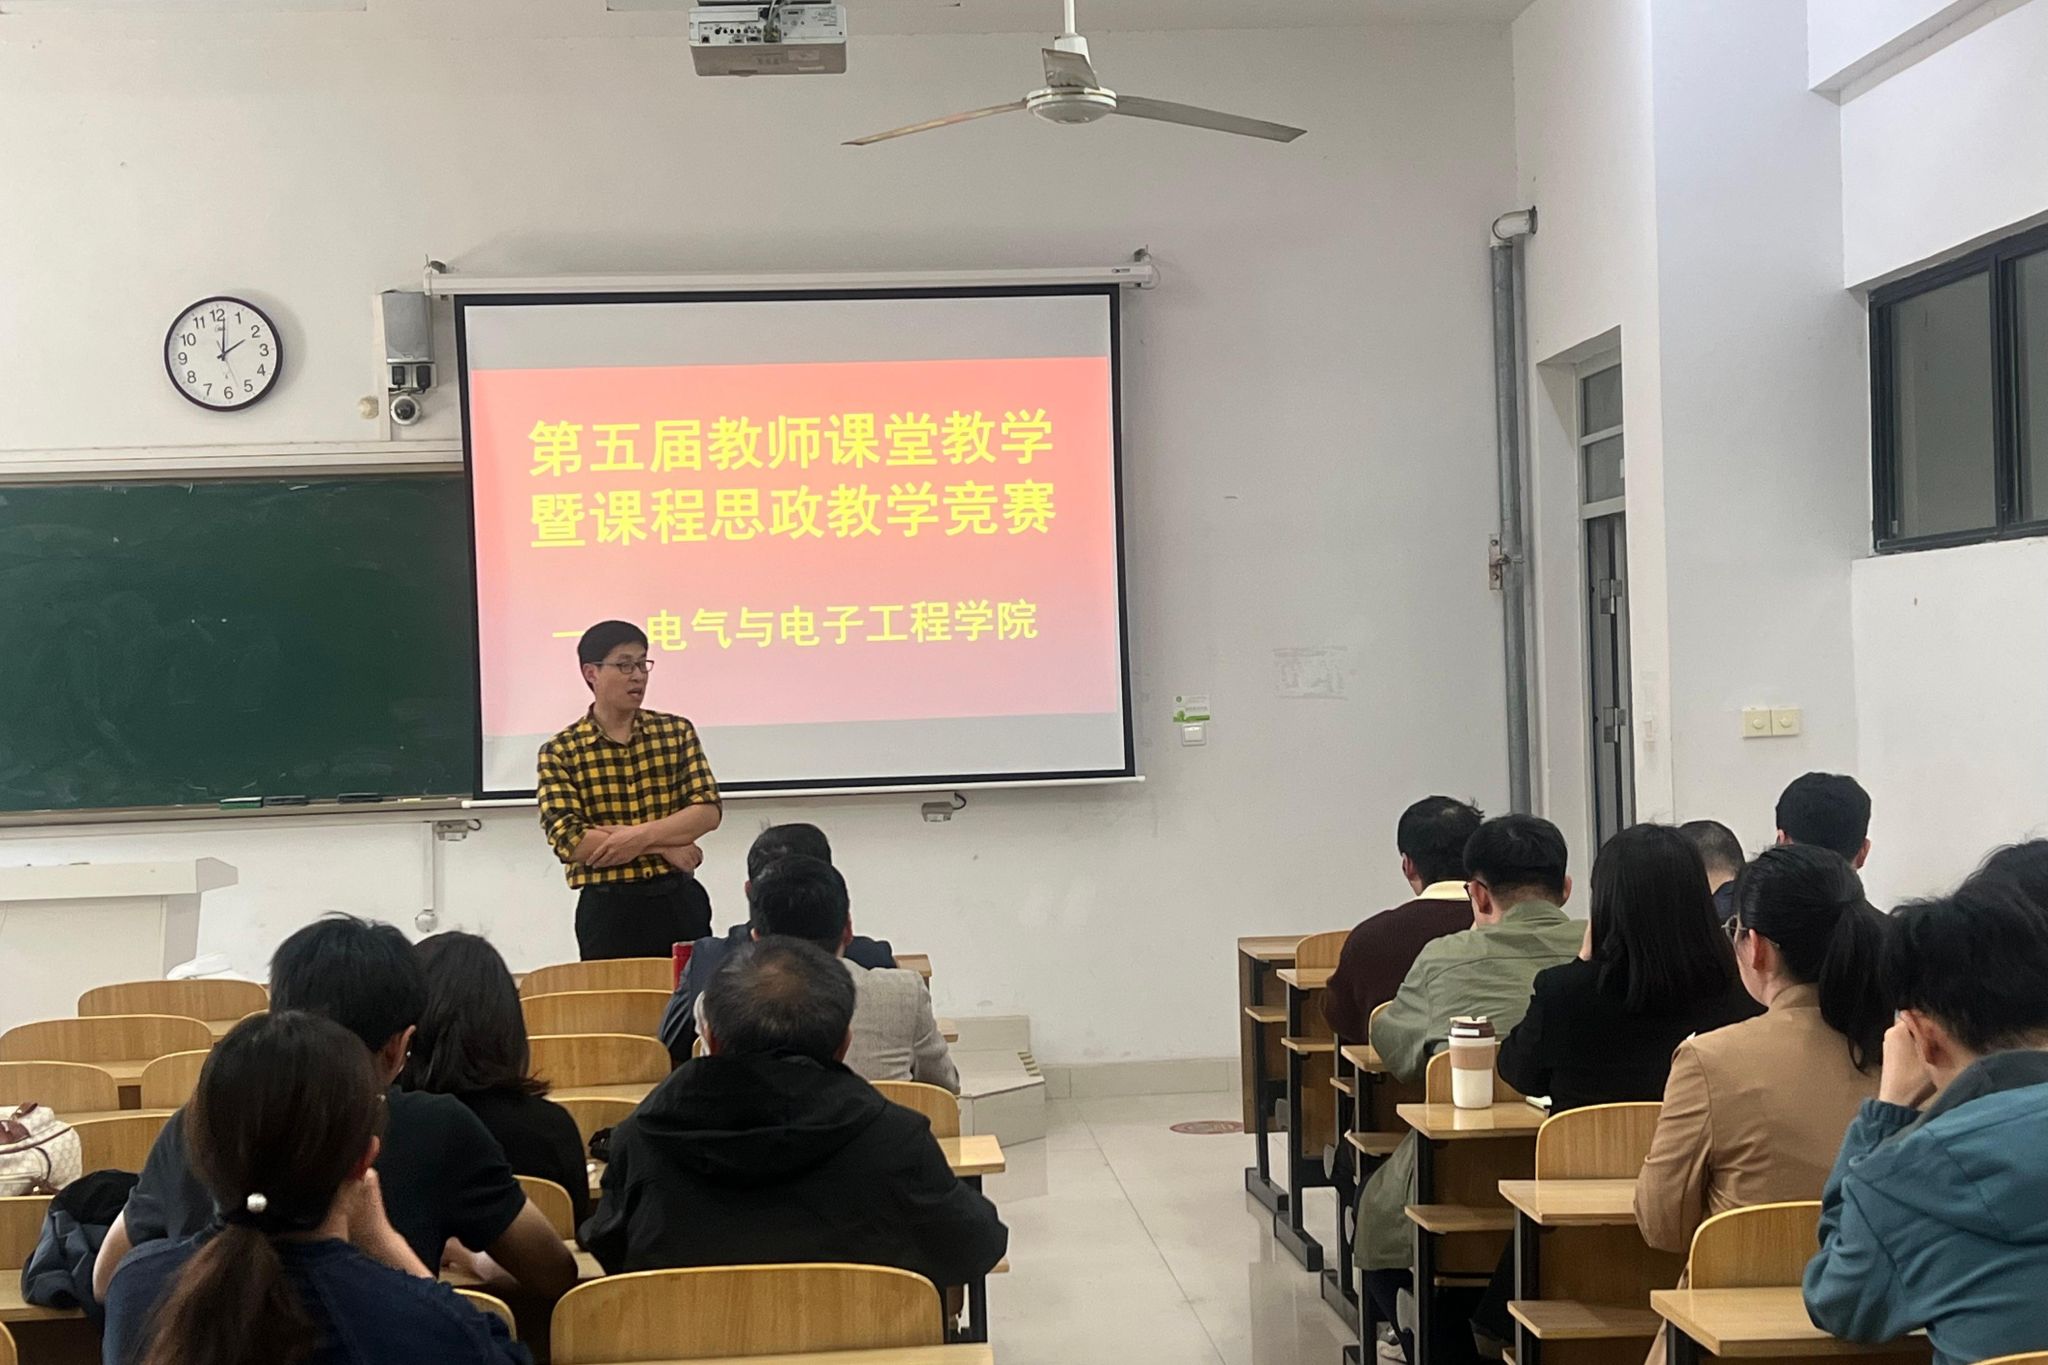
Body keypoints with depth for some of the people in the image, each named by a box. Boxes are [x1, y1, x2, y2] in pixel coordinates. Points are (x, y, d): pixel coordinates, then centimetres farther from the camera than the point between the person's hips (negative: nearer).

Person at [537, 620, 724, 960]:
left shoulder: (676, 731, 6)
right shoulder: (559, 752, -2)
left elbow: (708, 811, -2)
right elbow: (569, 841, -11)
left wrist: (640, 836, -17)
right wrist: (666, 845, -12)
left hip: (679, 901, 2)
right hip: (607, 908, -2)